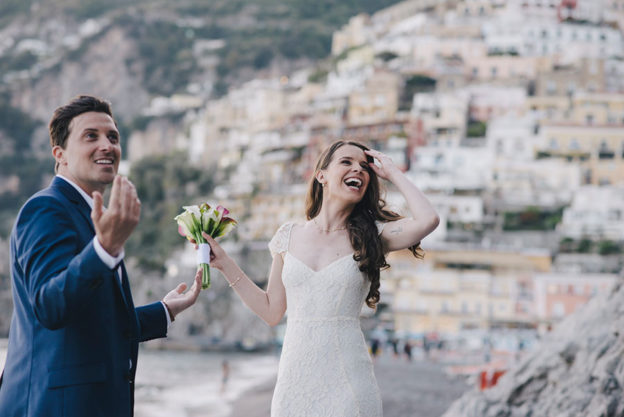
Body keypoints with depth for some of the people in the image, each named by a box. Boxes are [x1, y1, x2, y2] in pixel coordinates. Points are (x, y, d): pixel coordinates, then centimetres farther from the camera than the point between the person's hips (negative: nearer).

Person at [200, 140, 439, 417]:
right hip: (294, 380, 2)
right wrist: (224, 264, 9)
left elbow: (428, 219, -17)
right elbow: (271, 311, 13)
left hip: (347, 382, -2)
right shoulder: (289, 236, 8)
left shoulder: (370, 236, 1)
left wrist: (393, 173, -4)